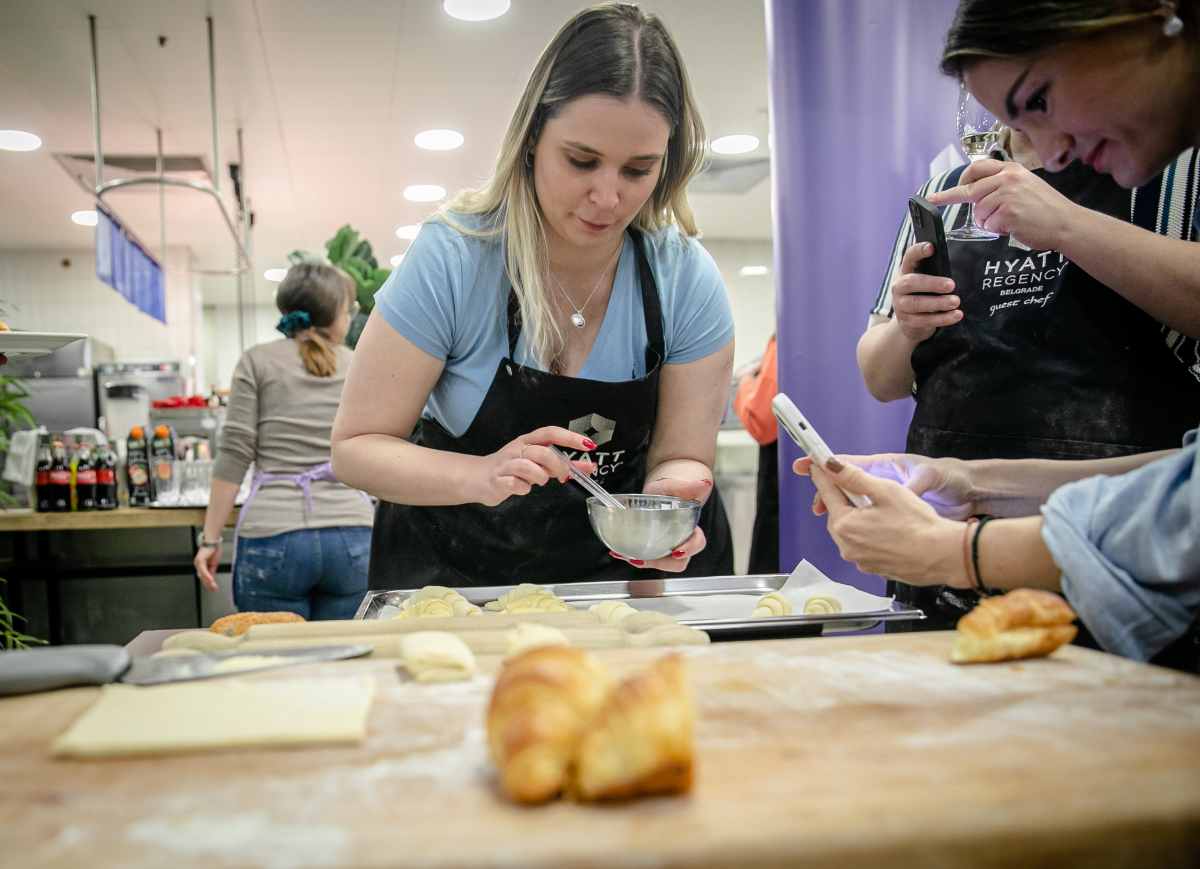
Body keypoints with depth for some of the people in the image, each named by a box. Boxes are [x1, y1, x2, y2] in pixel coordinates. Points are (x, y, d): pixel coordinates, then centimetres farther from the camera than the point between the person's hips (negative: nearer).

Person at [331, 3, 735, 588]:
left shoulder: (687, 281, -11)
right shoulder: (450, 258, -18)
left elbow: (681, 456, -5)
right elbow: (356, 446, -13)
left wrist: (665, 500, -29)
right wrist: (483, 476, -32)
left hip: (615, 560, 2)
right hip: (455, 564, -2)